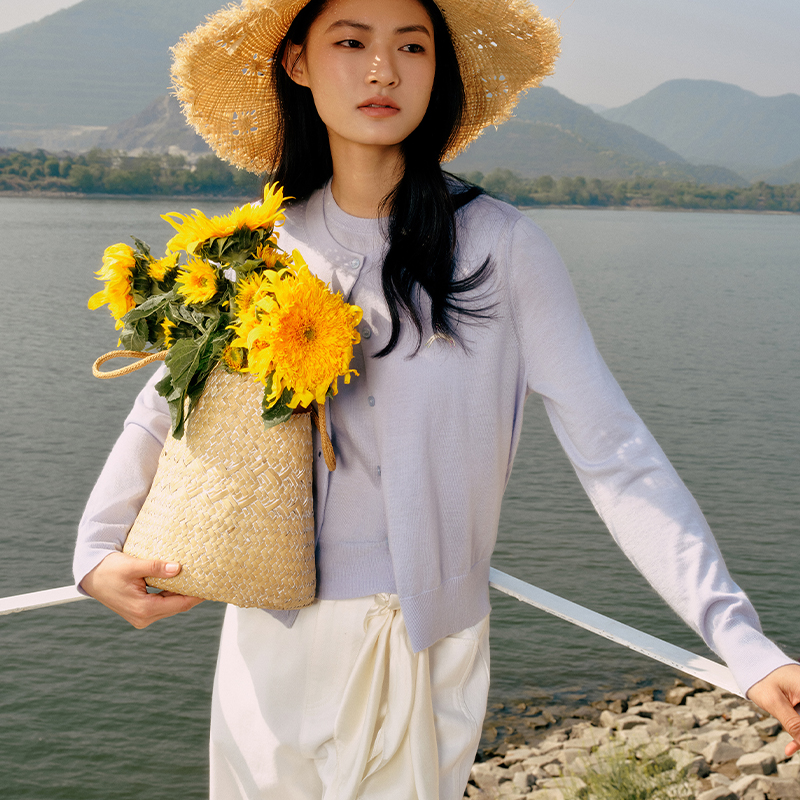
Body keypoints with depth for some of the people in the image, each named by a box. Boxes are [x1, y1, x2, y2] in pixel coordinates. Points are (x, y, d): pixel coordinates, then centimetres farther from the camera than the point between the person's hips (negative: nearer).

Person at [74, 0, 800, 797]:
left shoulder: (499, 247, -11)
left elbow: (616, 458, -15)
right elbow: (161, 412, 10)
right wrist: (97, 551, -5)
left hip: (426, 649, -2)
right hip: (271, 642, 3)